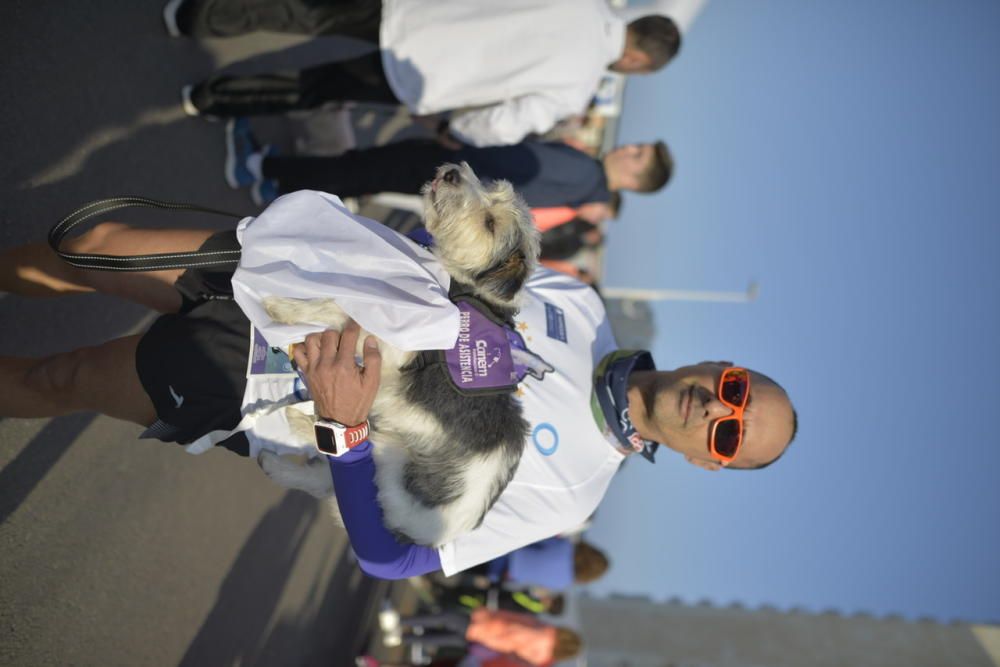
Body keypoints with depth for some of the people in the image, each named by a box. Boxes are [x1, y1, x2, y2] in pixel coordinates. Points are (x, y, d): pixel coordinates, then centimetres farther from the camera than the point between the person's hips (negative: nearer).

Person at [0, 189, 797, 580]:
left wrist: (346, 428, -34)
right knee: (91, 248, 7)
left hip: (257, 389, -4)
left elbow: (389, 557, -19)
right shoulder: (582, 304, -1)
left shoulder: (565, 490, -13)